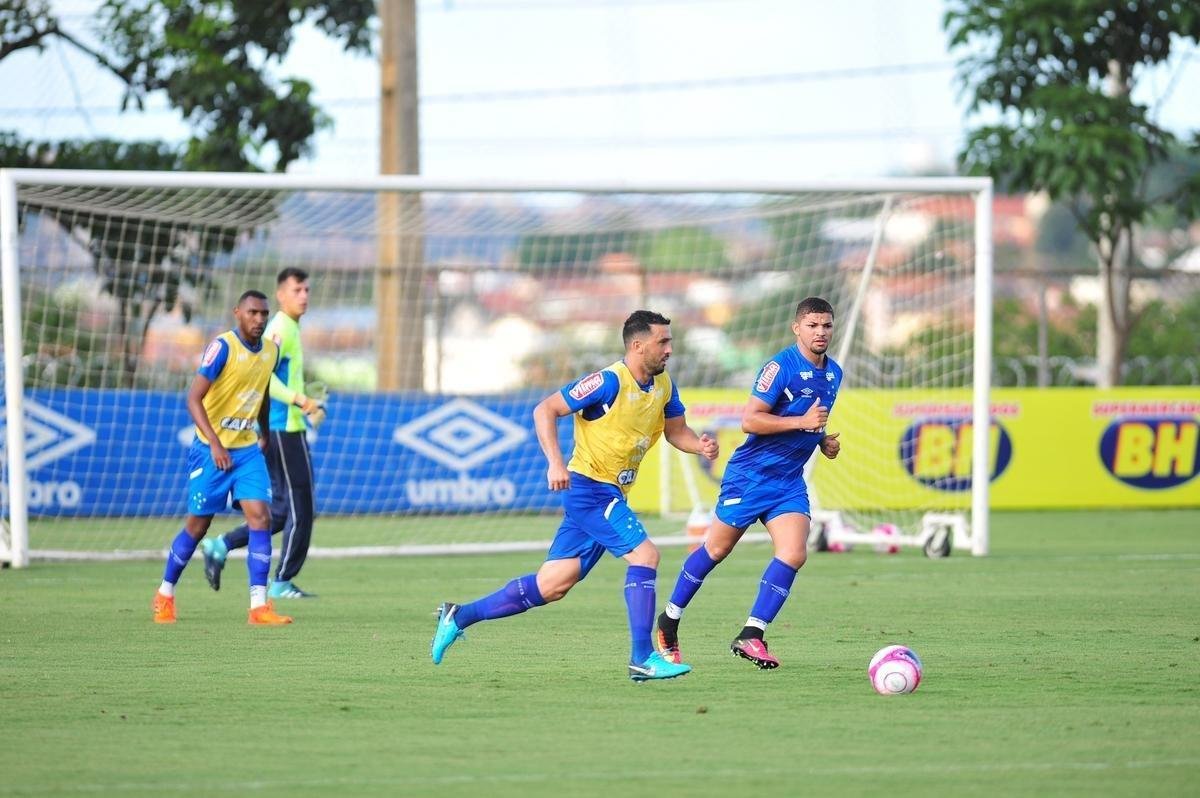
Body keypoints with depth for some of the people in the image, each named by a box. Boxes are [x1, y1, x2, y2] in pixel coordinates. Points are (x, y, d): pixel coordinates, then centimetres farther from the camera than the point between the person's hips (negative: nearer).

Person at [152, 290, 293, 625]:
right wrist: (215, 444, -29)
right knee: (198, 524, 4)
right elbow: (193, 398, -21)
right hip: (211, 449, -5)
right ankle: (165, 594, 24)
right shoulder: (223, 347, -16)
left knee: (260, 516, -11)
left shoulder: (271, 351, 4)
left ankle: (259, 606, -13)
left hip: (248, 449, 5)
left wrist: (264, 435, 27)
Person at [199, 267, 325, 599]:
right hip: (283, 430, -10)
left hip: (286, 428, 10)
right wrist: (299, 400, -29)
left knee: (283, 509, 12)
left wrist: (308, 406, 19)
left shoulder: (291, 328, 18)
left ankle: (221, 546, 11)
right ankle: (283, 582, 1)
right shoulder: (280, 328, -13)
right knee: (300, 508, -5)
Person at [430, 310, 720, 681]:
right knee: (644, 554, -19)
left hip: (610, 496, 8)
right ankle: (642, 658, -16)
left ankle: (458, 616, 17)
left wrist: (700, 445, -4)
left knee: (551, 585, 8)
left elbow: (676, 430, 19)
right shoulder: (610, 382, -17)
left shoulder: (663, 386, 7)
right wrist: (555, 463, -27)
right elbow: (545, 410, -16)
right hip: (589, 487, -8)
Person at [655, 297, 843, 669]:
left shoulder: (833, 373, 8)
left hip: (790, 482, 6)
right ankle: (669, 621, 26)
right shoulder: (780, 367, -17)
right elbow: (749, 419, -22)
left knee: (793, 554, -14)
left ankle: (751, 636, -9)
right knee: (716, 550, 7)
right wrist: (800, 422, -28)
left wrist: (823, 441, 7)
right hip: (751, 475, -6)